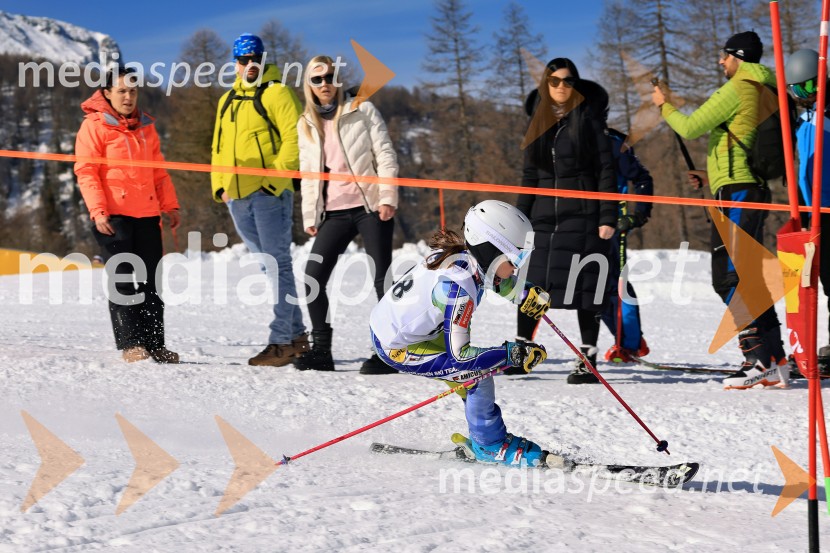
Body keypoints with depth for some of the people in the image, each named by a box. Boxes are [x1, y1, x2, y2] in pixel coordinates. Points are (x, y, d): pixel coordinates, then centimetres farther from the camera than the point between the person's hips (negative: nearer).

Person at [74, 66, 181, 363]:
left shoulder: (146, 126, 16)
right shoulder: (95, 126, -1)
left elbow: (158, 170, 21)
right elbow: (86, 172, -7)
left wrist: (170, 204, 12)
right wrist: (98, 211, -16)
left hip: (147, 215, 5)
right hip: (114, 216, -5)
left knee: (150, 282, 5)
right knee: (123, 280, -5)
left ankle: (155, 344, 8)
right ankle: (130, 344, -2)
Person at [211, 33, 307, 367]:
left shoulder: (277, 93, -1)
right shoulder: (227, 101, 21)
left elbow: (294, 137, -11)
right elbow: (218, 148, 25)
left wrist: (277, 173, -18)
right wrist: (220, 184, 12)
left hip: (270, 193, -7)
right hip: (237, 197, 8)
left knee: (277, 264, -8)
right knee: (267, 266, 9)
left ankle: (281, 341, -9)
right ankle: (296, 334, 16)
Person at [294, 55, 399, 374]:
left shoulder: (362, 111, 3)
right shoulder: (306, 124, 15)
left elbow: (385, 155, -1)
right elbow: (307, 174, 18)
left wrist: (387, 198, -11)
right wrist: (309, 216, 10)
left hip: (370, 207, -4)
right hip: (334, 213, 4)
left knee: (382, 279, -5)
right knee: (312, 278, -5)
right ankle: (321, 350, 5)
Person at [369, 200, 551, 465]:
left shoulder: (463, 254, -8)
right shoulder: (459, 286, -32)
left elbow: (496, 280, 17)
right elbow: (459, 355, -31)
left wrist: (526, 295, 0)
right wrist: (513, 354, -28)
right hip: (396, 348, -9)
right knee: (478, 373, -12)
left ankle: (482, 437, 22)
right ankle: (490, 446, 7)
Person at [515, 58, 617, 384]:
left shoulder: (588, 119, 0)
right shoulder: (538, 122, 14)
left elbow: (606, 171, -3)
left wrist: (607, 218, -11)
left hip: (582, 217, -4)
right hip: (544, 216, 4)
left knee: (585, 289, -2)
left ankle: (588, 360, 3)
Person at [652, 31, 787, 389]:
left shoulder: (737, 89, -9)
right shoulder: (763, 92, 20)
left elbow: (690, 128, -9)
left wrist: (664, 106, 9)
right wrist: (713, 177, 23)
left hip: (737, 192, -10)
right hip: (753, 189, 10)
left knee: (730, 277, -13)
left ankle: (760, 360, -18)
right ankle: (774, 360, 9)